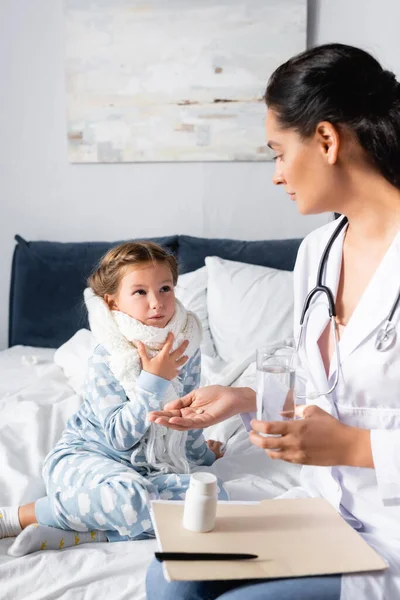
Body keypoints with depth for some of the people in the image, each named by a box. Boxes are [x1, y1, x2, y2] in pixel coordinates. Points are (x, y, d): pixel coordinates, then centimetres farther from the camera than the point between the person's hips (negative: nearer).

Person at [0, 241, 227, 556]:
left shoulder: (186, 346, -1)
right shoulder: (107, 359, -17)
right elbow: (119, 437, -20)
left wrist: (201, 452, 31)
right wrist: (153, 379, -26)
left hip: (147, 466, 6)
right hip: (85, 456, -6)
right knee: (132, 495, -39)